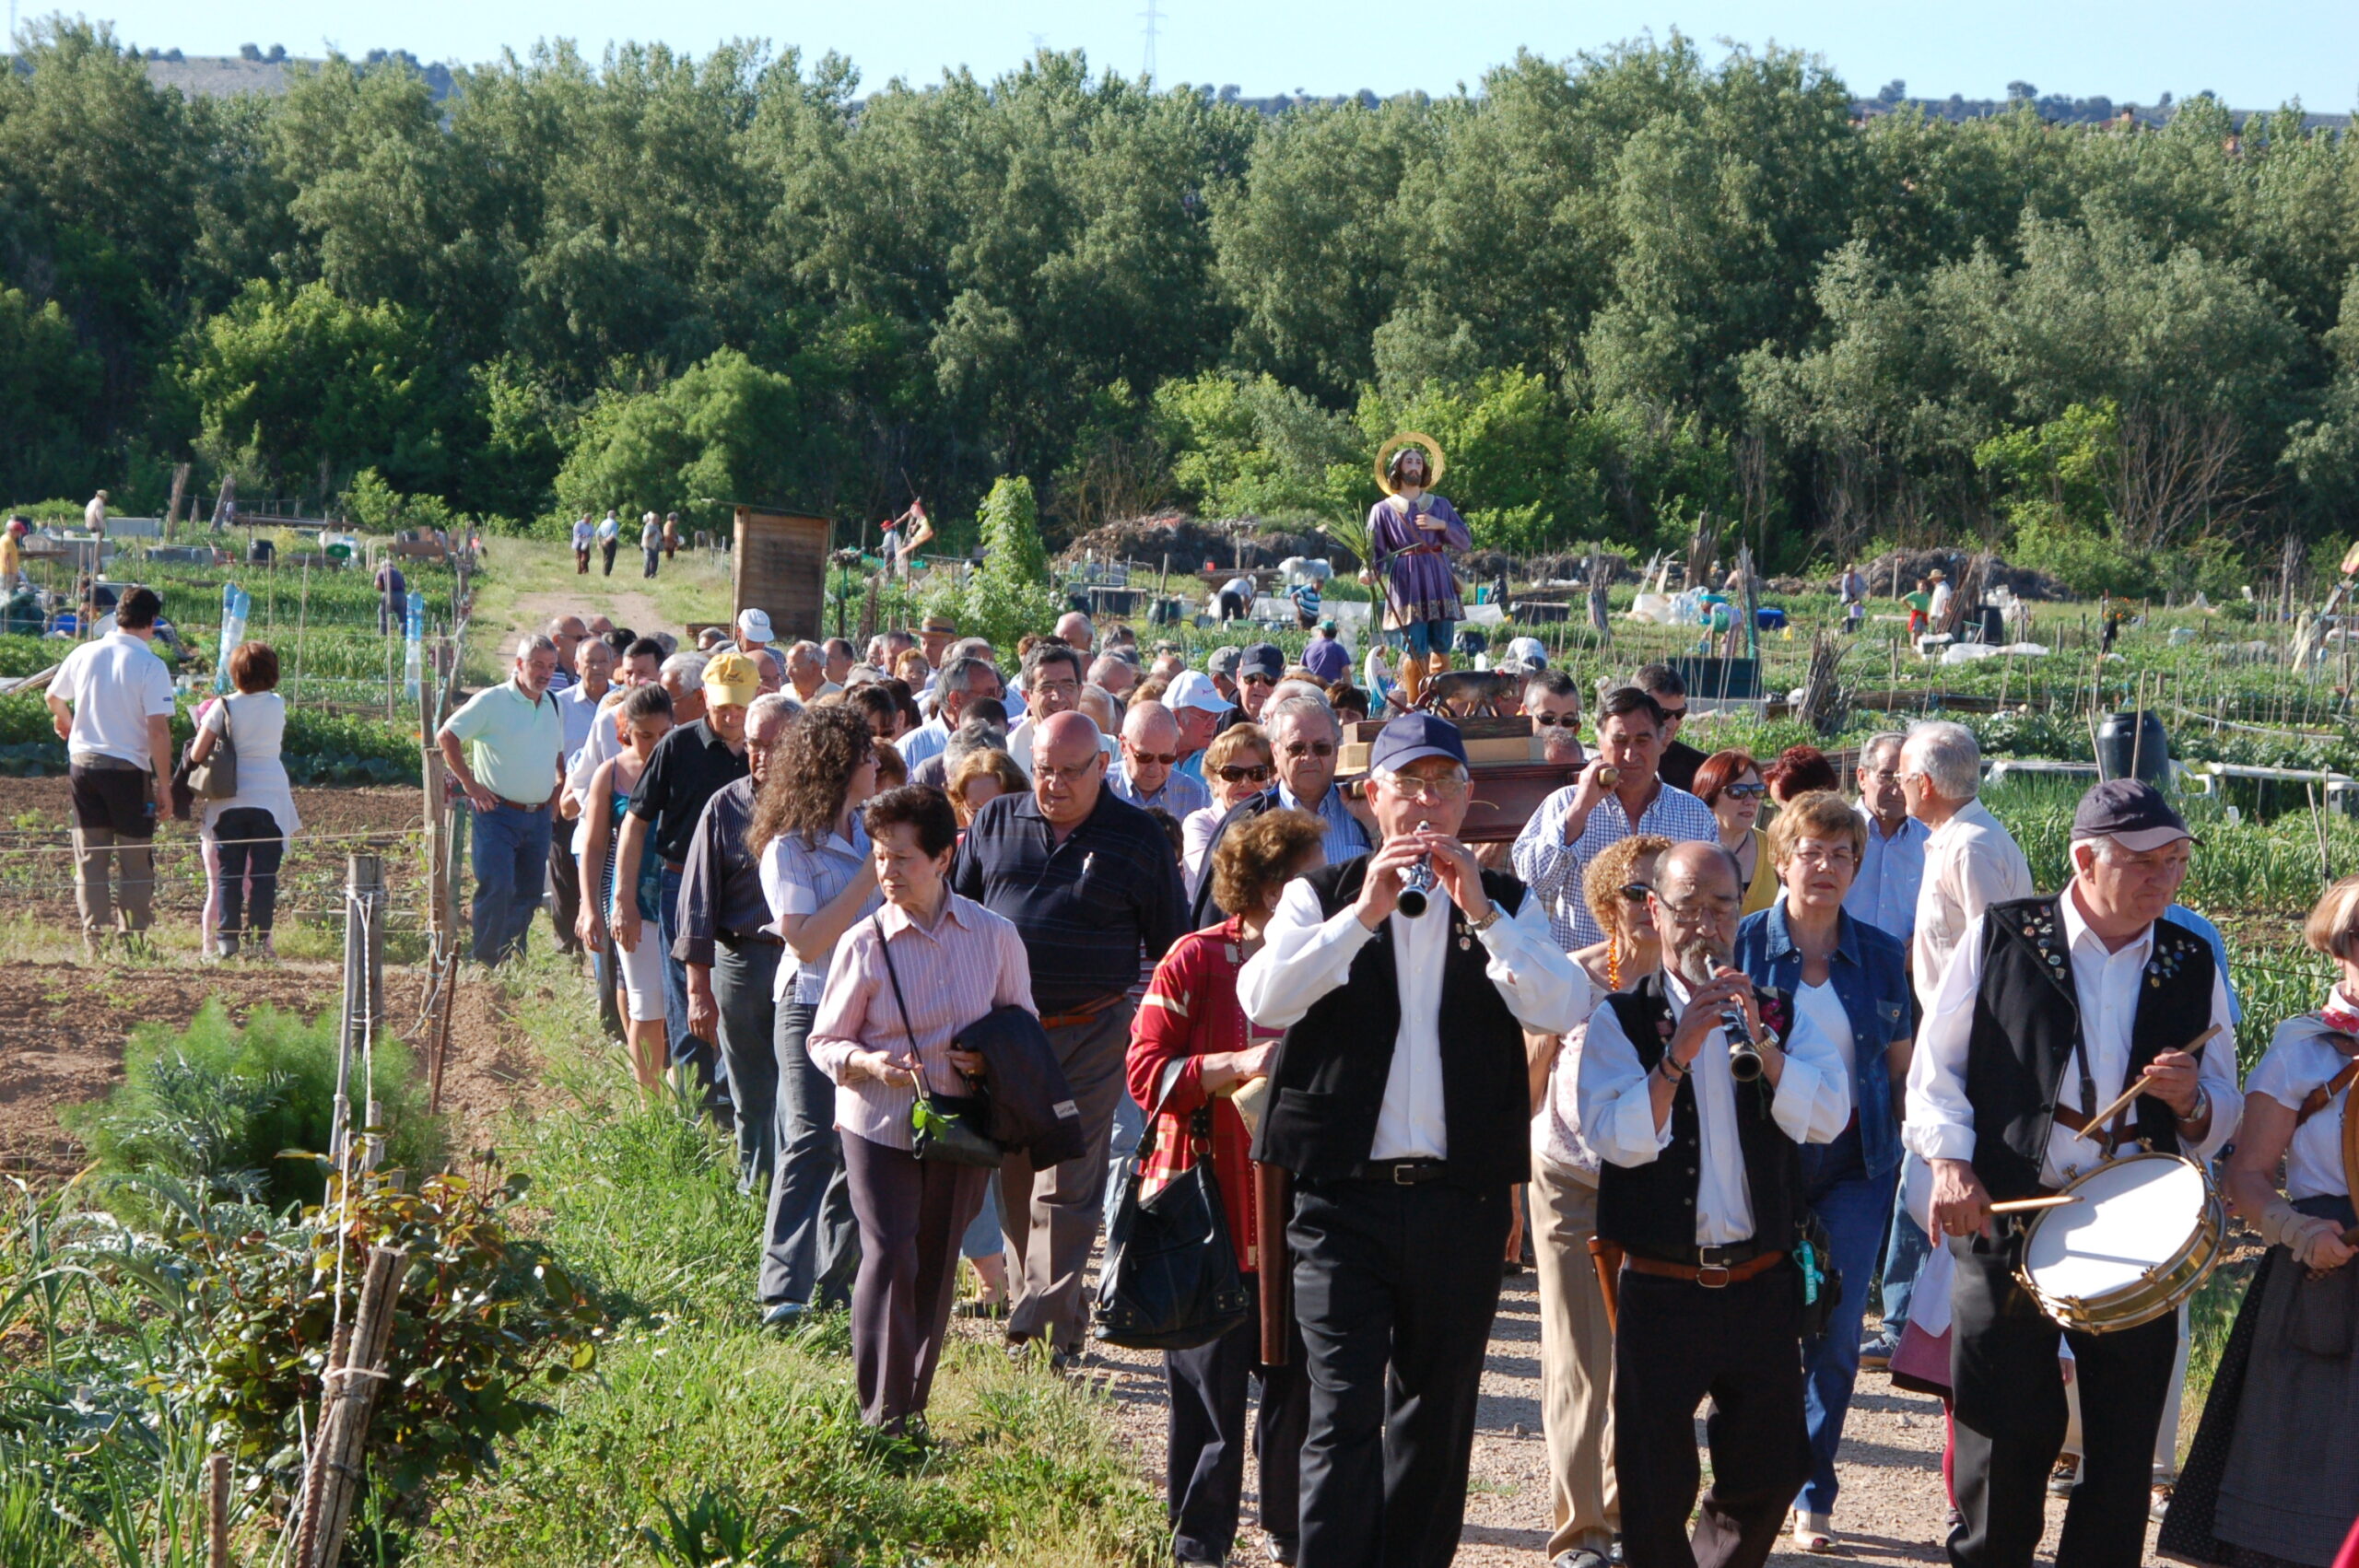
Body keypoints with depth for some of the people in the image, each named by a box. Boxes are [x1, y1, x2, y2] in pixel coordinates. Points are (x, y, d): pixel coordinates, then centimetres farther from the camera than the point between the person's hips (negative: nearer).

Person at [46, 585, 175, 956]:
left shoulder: (84, 654, 3)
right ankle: (133, 939, 6)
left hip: (82, 762, 5)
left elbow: (53, 697, 22)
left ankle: (95, 942, 11)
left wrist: (63, 719, 44)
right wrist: (164, 783, -11)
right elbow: (158, 730, -18)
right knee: (135, 862, 5)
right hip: (128, 768, -5)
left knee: (90, 859, 11)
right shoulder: (150, 665, -13)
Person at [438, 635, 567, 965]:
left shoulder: (553, 706, 12)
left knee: (529, 893, 8)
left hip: (538, 817, 6)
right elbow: (446, 737, -8)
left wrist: (559, 789, 12)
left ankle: (514, 957, 21)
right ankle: (486, 962, -5)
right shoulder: (492, 701, -7)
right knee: (496, 889, -12)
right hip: (498, 813, -6)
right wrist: (469, 783, -9)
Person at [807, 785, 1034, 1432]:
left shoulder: (995, 936, -2)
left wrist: (994, 1058, -10)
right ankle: (881, 1417, -4)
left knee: (937, 1264, 10)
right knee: (889, 1257, -10)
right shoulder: (864, 943, -7)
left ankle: (913, 1406, 23)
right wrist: (871, 1064, -22)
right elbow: (824, 1042, -1)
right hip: (880, 1125, -2)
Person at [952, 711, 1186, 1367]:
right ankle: (1042, 1310, 21)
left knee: (1065, 1188, -6)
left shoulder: (1138, 837, 1)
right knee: (1016, 1179, 9)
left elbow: (1167, 943, 6)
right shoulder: (995, 822, 8)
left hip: (1090, 1037, -3)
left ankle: (1045, 1327, -5)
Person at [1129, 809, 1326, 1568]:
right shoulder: (1196, 961, -5)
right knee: (1209, 1383, 2)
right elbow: (1146, 1070, -9)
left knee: (1298, 1378, 5)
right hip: (1214, 1209, -4)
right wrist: (1238, 1066, -21)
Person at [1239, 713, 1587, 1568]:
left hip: (1461, 1195, 3)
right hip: (1343, 1190, -2)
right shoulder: (1322, 894, 7)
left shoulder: (1507, 905, 11)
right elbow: (1263, 999, -11)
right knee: (1344, 1410, -11)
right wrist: (1363, 912, -20)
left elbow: (1563, 1008, -6)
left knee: (1438, 1410, 11)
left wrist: (1481, 912, -16)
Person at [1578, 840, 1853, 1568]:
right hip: (1662, 1288, -3)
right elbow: (1618, 1139, -14)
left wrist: (1760, 1039, -18)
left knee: (1767, 1479, 9)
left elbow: (1827, 1118, -7)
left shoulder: (1782, 1013, 9)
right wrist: (1678, 1054, -25)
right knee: (1655, 1489, 2)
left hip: (1762, 1286, 3)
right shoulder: (1622, 1020, 0)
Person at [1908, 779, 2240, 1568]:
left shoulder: (2191, 965, 8)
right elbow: (1937, 1067, 3)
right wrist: (1949, 1160, -12)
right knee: (2005, 1433, 3)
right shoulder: (1999, 938, 1)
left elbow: (2224, 1114, 14)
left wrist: (2192, 1104, -9)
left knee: (2123, 1443, 4)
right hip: (2006, 1217, -2)